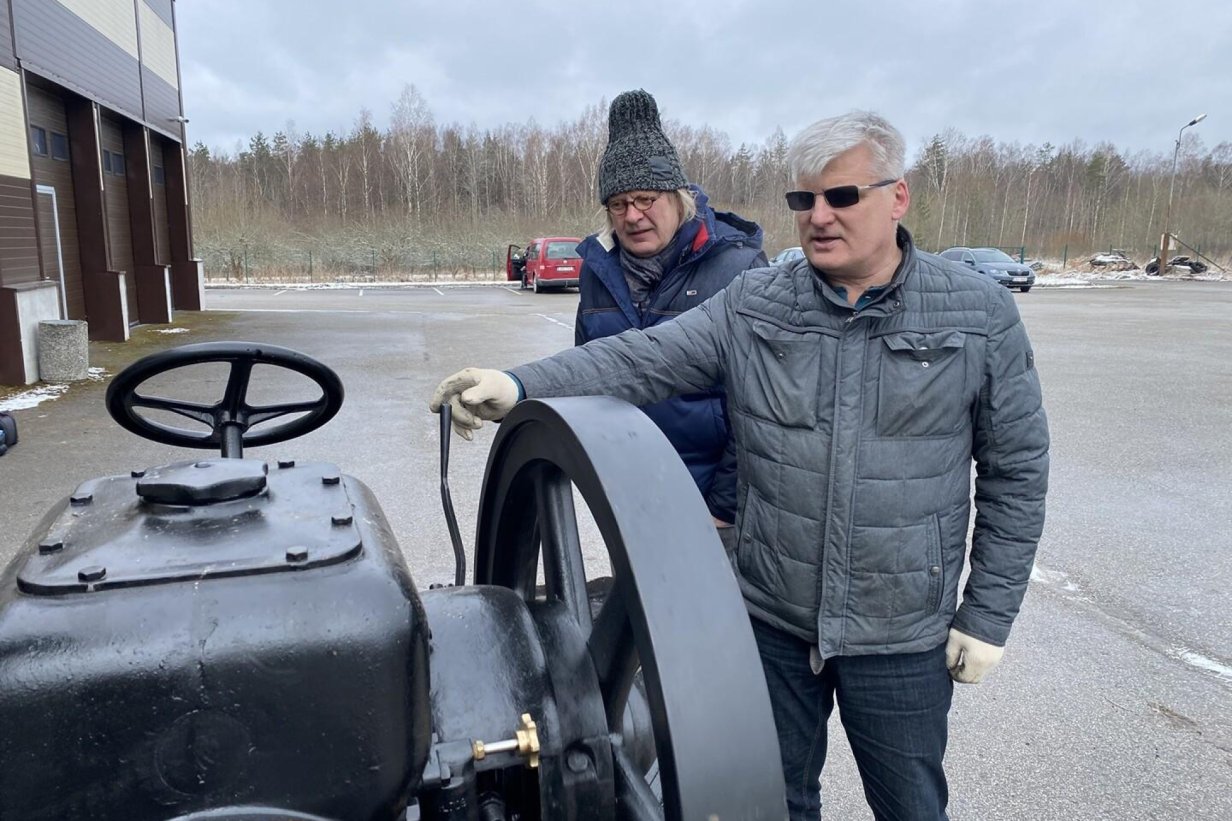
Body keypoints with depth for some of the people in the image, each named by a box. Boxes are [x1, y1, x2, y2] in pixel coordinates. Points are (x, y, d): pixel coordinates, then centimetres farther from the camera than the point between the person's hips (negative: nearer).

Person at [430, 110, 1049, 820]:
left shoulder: (981, 318, -7)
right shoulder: (752, 307, -4)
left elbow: (1016, 475, -3)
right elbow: (642, 360, -14)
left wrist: (987, 618, -4)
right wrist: (519, 386, -29)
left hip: (902, 642, -1)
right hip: (772, 623, 2)